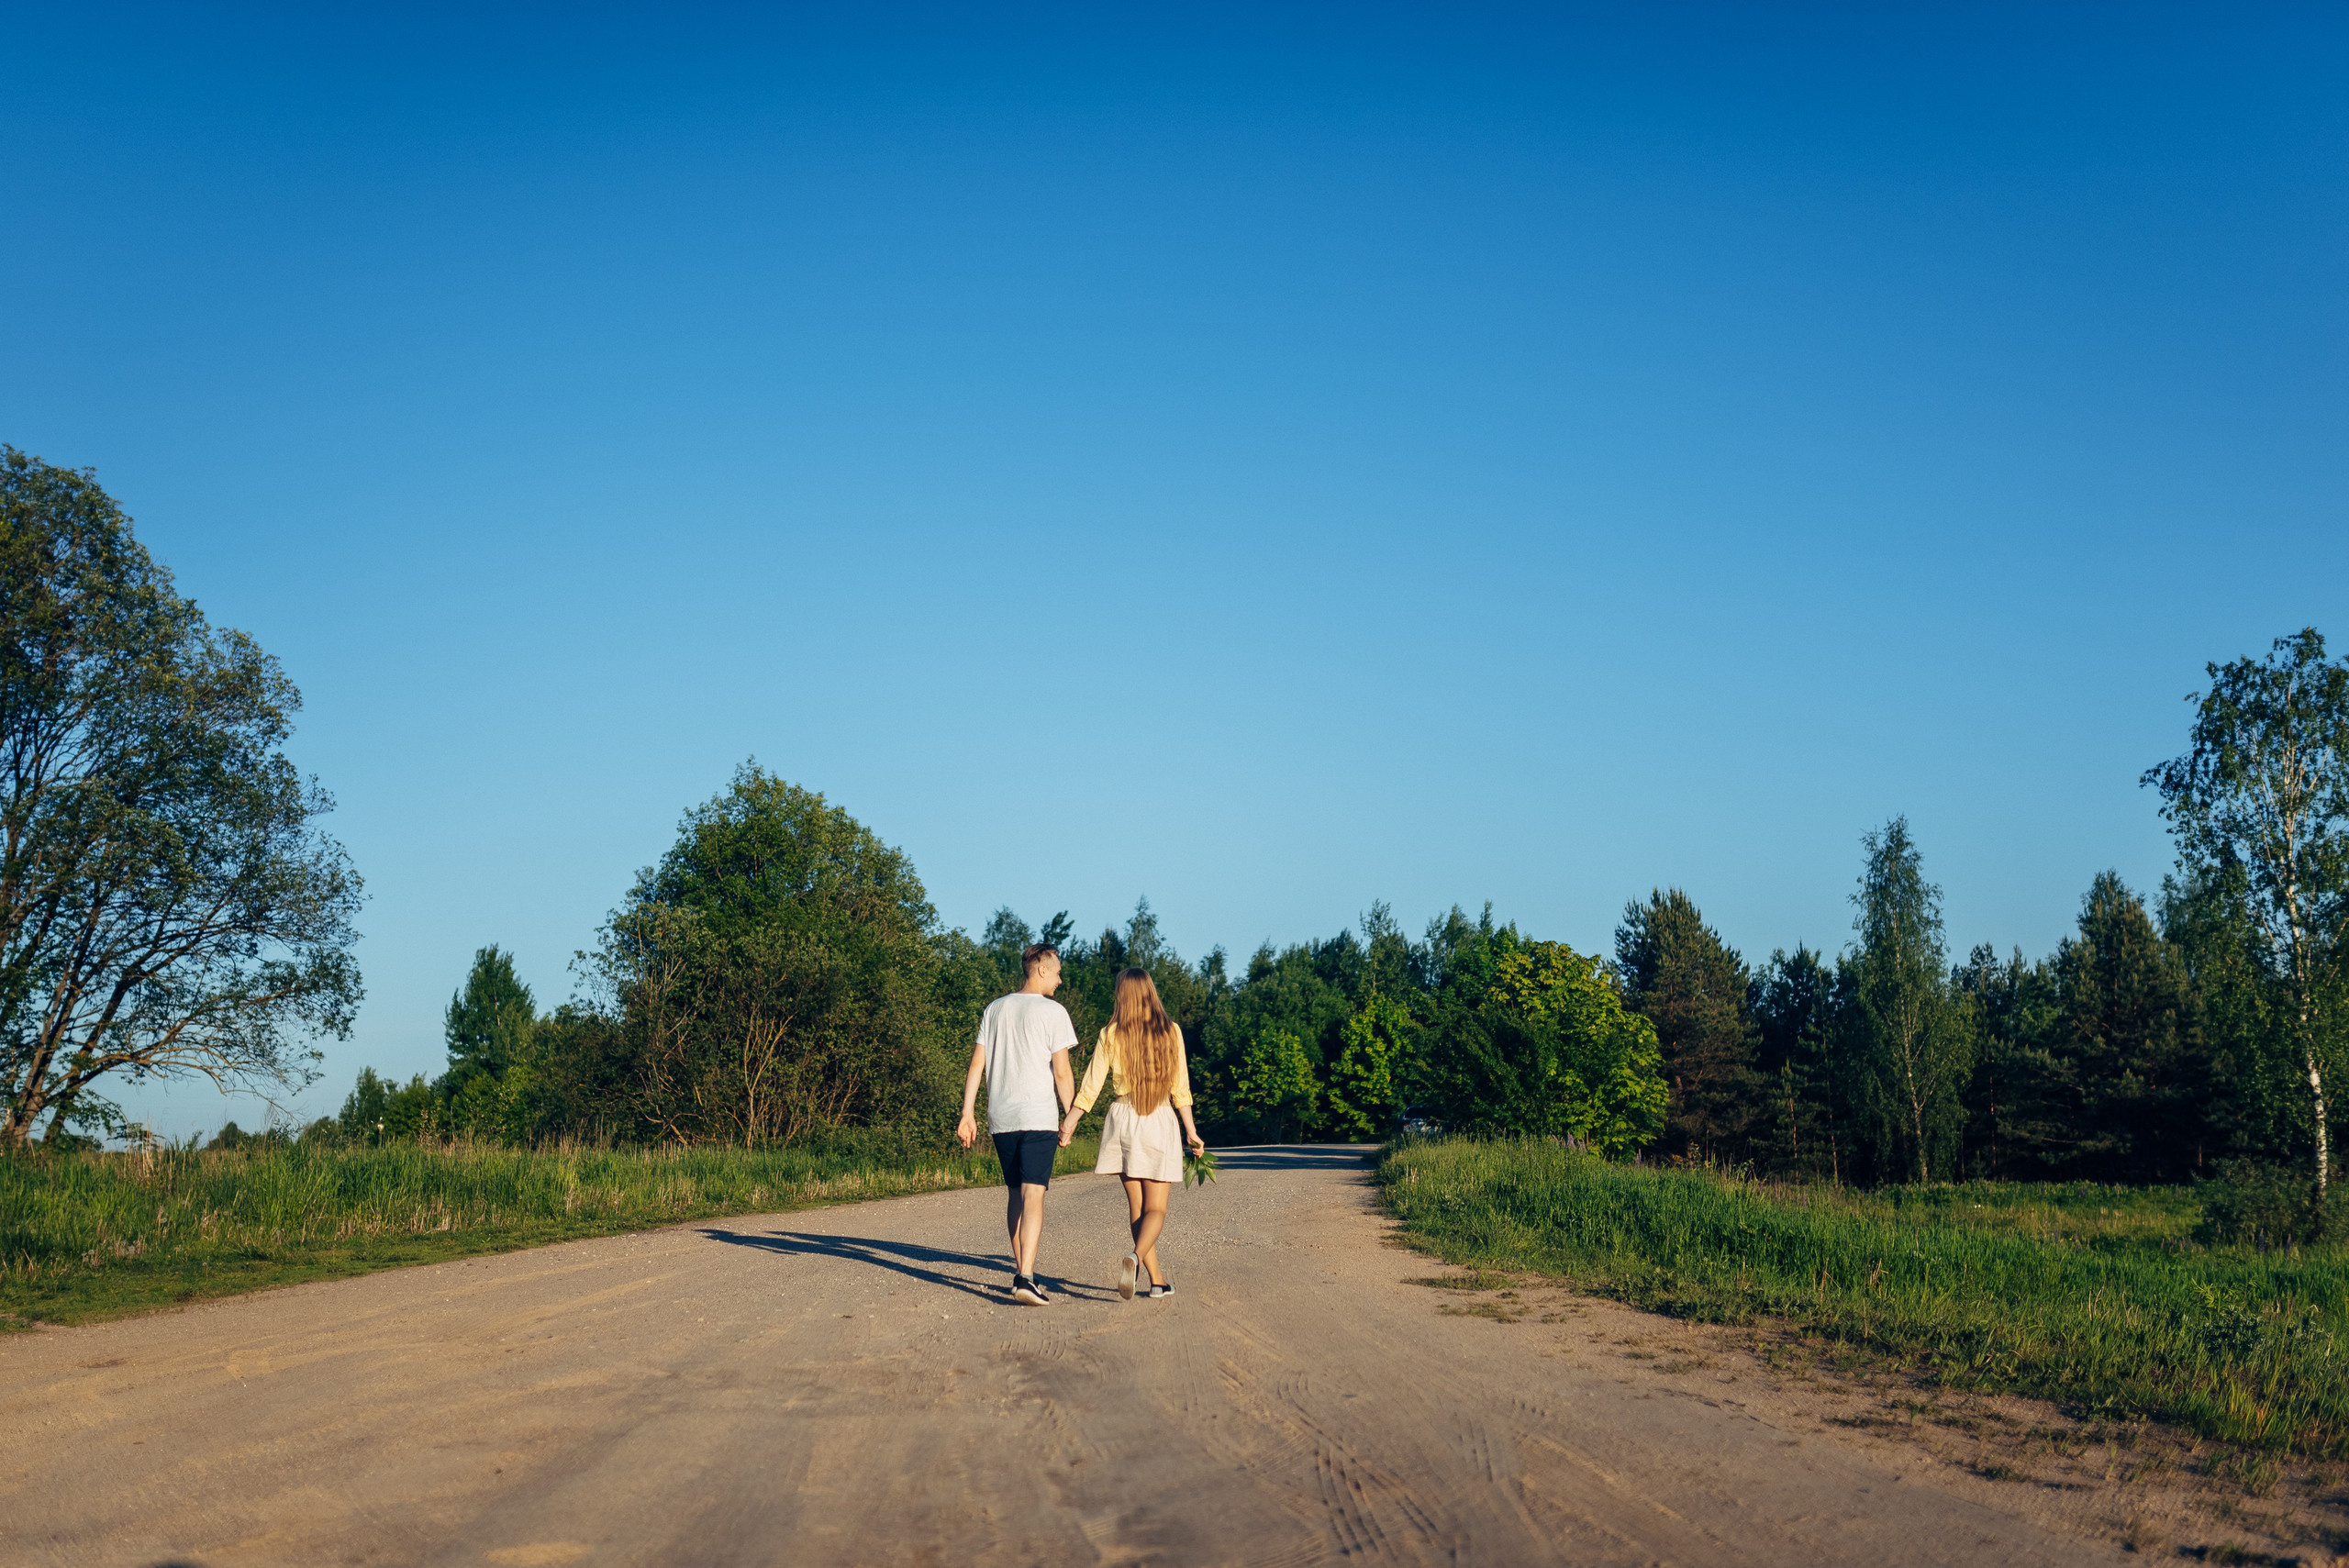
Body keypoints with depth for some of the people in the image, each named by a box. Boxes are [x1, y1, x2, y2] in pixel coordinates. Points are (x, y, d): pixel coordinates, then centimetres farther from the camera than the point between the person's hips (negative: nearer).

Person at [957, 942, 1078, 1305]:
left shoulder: (995, 1009, 13)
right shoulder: (1052, 1012, -4)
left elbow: (976, 1064, 10)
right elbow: (1062, 1073, -8)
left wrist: (966, 1115, 11)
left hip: (1000, 1118, 6)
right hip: (1037, 1118, -6)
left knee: (1016, 1193, 16)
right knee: (1033, 1195, -10)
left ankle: (1022, 1271, 22)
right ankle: (1025, 1279, -21)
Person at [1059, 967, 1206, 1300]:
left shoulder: (1111, 1035, -3)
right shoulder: (1171, 1032, -3)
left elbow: (1090, 1086, -2)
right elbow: (1180, 1088, -2)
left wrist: (1069, 1121, 9)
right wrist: (1190, 1131, 5)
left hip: (1122, 1120, 1)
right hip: (1160, 1122, -1)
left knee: (1136, 1207, 12)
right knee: (1156, 1208, 2)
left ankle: (1157, 1280, 10)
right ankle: (1136, 1257, -26)